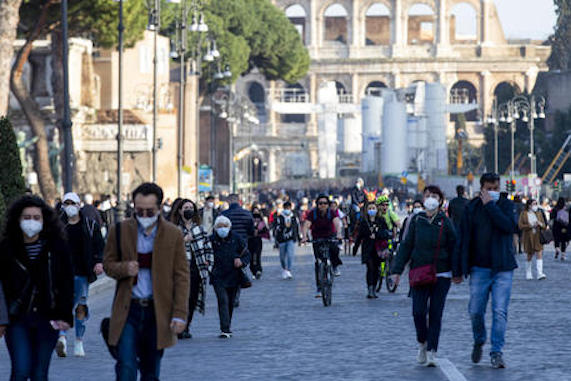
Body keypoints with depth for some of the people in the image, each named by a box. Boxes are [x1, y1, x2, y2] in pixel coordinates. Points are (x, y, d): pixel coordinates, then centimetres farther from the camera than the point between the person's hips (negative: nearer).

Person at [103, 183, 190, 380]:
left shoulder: (173, 234, 1)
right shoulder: (120, 231, 2)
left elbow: (182, 276, 1)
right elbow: (108, 264, 11)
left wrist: (180, 314, -6)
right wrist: (124, 268, -13)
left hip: (158, 311, 1)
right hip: (127, 310, -1)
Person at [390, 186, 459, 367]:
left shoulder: (446, 223, 0)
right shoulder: (417, 221, 4)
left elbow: (454, 248, 1)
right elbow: (406, 246, 7)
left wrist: (456, 273, -5)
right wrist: (398, 269, 2)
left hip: (441, 275, -1)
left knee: (435, 313, -4)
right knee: (418, 311, -6)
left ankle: (431, 352, 0)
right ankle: (422, 343, 20)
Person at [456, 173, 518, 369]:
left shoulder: (506, 205, 4)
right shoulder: (472, 208, 6)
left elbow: (511, 226, -17)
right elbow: (463, 239, 6)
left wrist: (490, 205, -14)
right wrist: (459, 269, 3)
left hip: (503, 268, -1)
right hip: (479, 268, 1)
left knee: (500, 312, -7)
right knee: (476, 311, 0)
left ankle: (496, 351, 0)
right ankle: (479, 342, 27)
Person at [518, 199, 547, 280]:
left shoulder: (539, 213, 10)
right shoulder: (524, 214, 0)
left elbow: (544, 226, 12)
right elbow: (520, 225, -8)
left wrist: (540, 224, -11)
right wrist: (531, 226, -17)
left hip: (538, 237, 2)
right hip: (528, 237, -2)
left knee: (539, 254, -12)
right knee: (529, 256, 6)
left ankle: (540, 274, -19)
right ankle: (528, 274, 22)